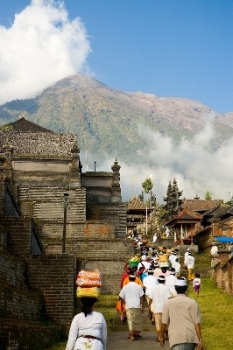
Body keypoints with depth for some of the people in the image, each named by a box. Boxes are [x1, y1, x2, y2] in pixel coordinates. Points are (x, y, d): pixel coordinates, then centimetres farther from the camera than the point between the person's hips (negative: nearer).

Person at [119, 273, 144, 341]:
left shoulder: (125, 287, 3)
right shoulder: (138, 286, 0)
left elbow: (121, 297, 3)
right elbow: (141, 297, -2)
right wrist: (142, 306, 2)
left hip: (129, 306, 0)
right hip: (137, 306, 0)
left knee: (130, 320, 0)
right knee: (138, 320, 13)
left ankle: (131, 335, -7)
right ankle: (137, 334, 20)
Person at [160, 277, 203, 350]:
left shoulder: (168, 303, 2)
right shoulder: (192, 302, 2)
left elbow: (164, 322, 3)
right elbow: (197, 323, -3)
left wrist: (162, 336, 17)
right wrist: (200, 340, -1)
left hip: (176, 338, -2)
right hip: (191, 338, 2)